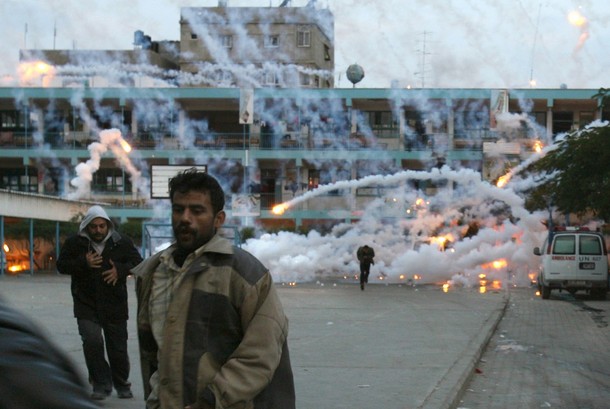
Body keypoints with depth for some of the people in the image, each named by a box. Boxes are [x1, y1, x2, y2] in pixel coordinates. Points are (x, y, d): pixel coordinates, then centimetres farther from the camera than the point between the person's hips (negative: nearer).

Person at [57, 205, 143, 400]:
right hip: (86, 305, -1)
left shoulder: (122, 242, -2)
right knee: (92, 341, -20)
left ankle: (122, 385, 33)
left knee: (118, 347, 9)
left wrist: (120, 270, -16)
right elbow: (61, 265, 0)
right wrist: (84, 263, -18)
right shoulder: (75, 242, -3)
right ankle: (101, 384, -4)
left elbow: (138, 262, 4)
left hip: (115, 305, 1)